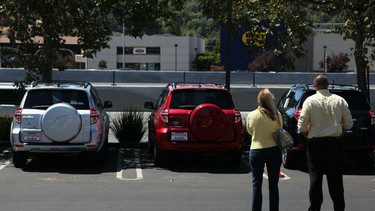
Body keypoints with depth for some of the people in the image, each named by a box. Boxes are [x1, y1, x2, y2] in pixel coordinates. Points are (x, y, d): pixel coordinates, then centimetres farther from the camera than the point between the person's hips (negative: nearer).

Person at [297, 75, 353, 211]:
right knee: (335, 178, 8)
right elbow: (349, 123, 3)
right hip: (334, 143, 2)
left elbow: (302, 126, -9)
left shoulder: (310, 101, -6)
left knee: (315, 177, 5)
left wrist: (307, 136, 9)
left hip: (315, 143, -2)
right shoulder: (340, 100, 1)